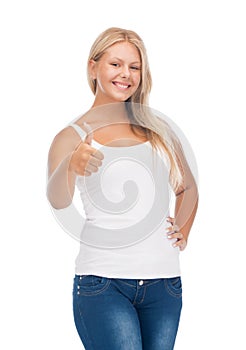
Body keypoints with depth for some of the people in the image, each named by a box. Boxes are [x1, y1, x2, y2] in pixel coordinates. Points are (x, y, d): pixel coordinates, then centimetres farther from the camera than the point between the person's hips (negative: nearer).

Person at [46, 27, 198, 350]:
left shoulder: (160, 130, 13)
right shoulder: (72, 136, 1)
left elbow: (188, 188, 29)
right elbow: (57, 200, -18)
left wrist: (183, 235, 15)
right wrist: (71, 166, -38)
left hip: (164, 279, 4)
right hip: (103, 281, -4)